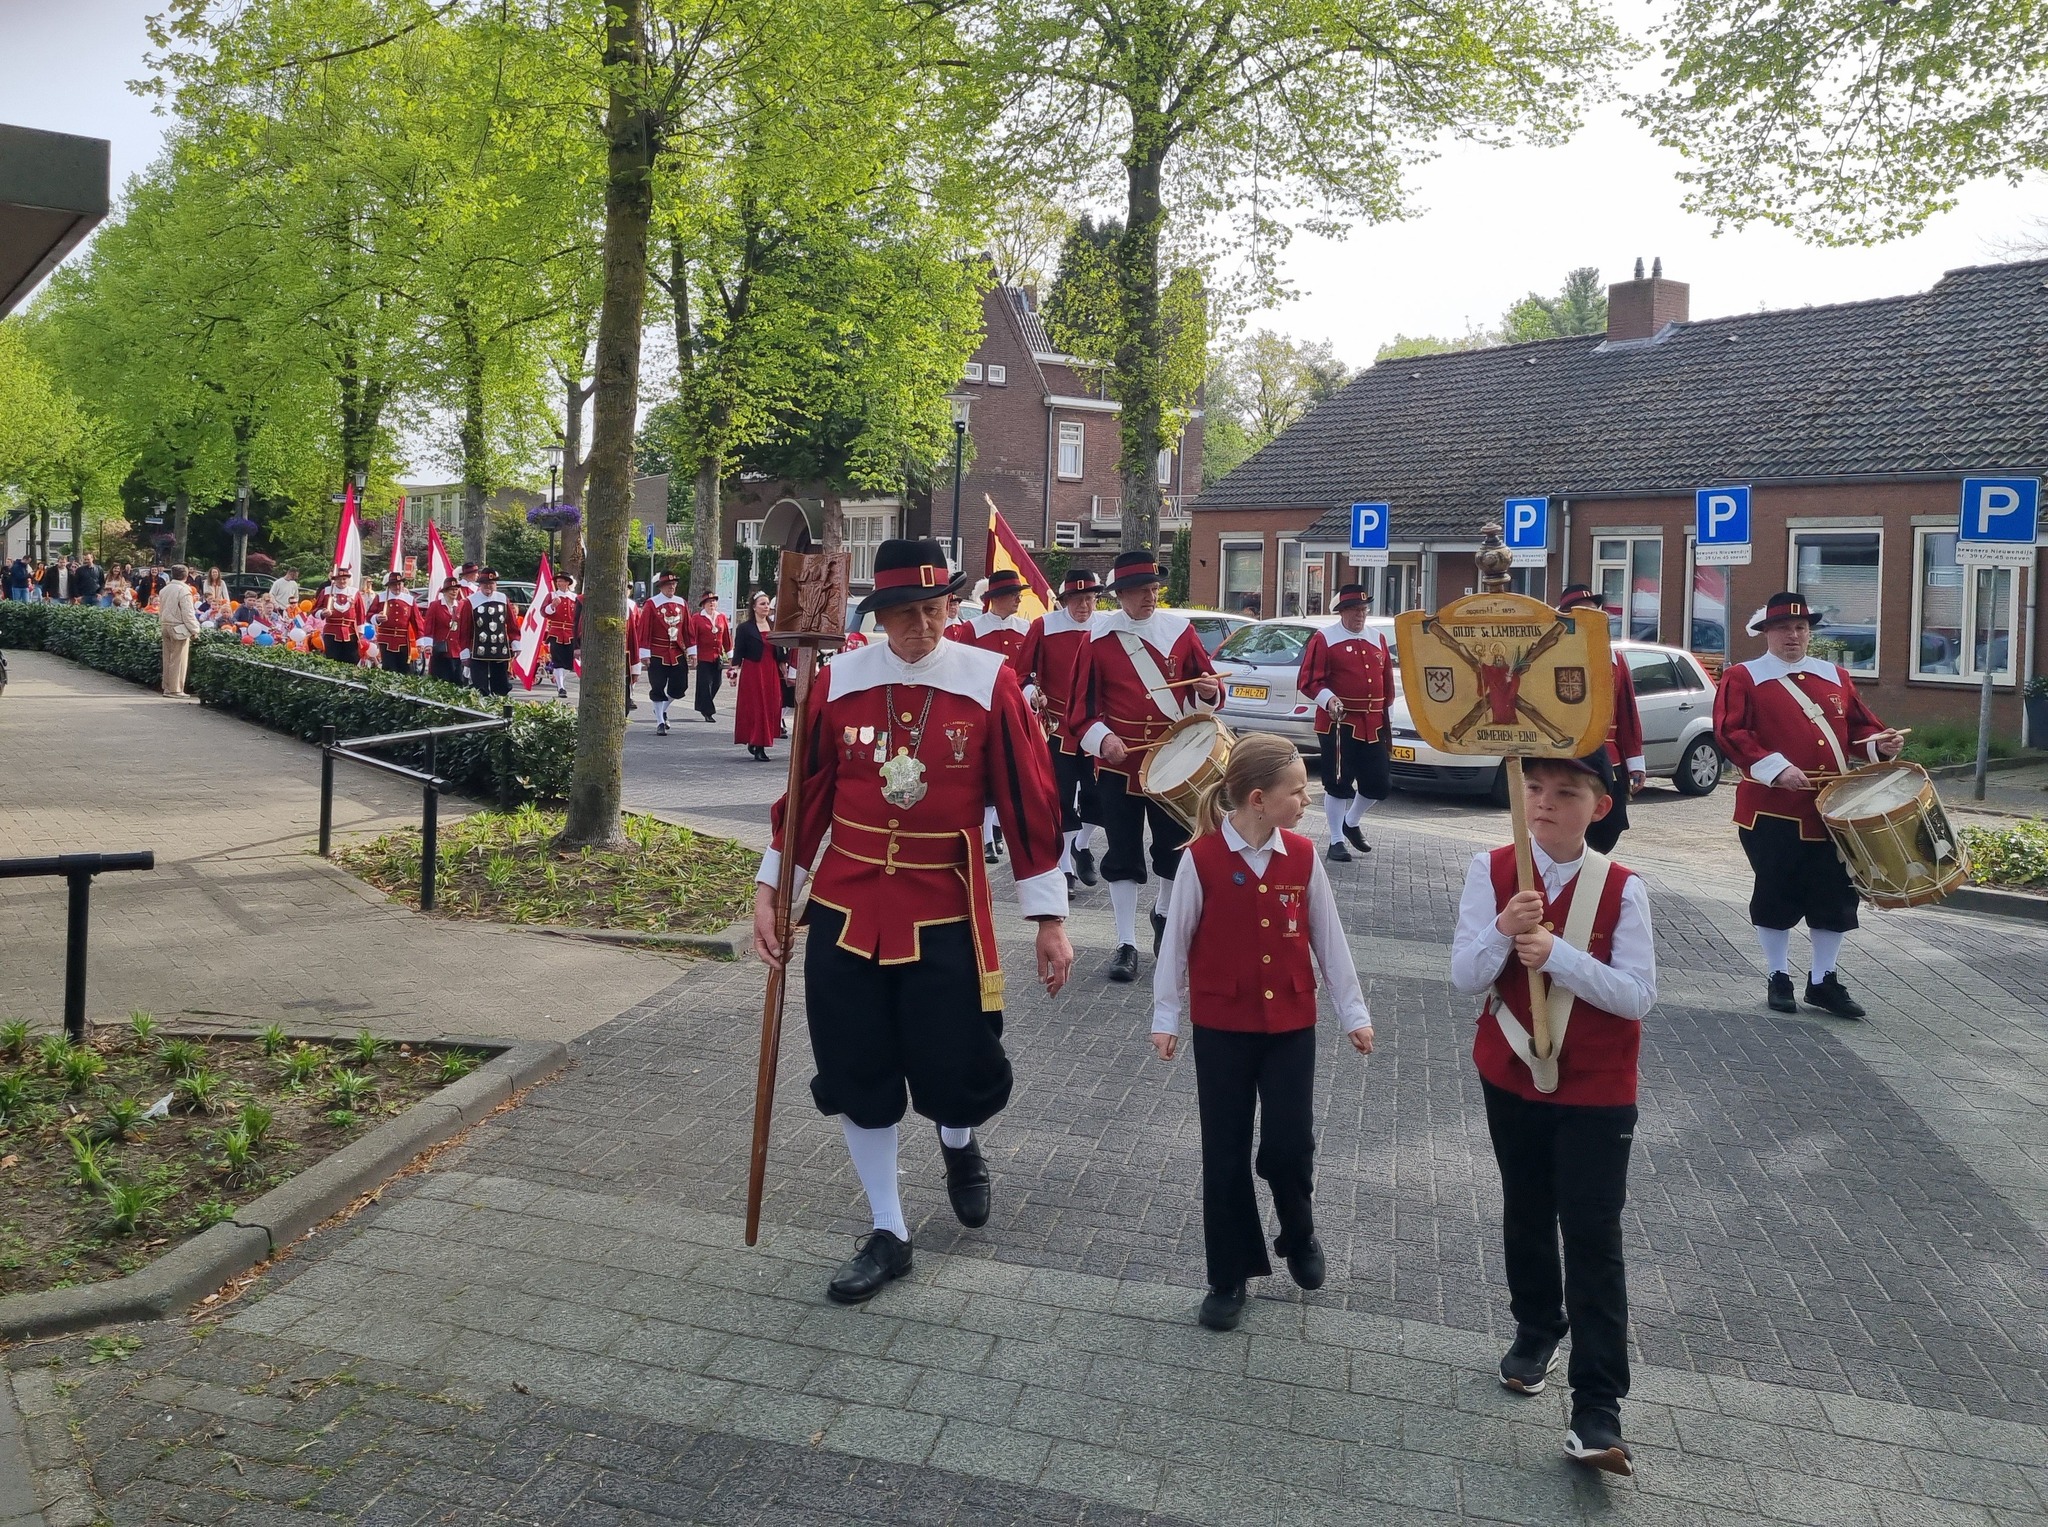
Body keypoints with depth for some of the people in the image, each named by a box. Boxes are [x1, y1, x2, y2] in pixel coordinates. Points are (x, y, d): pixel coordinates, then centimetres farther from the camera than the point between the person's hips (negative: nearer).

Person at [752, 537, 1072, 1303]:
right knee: (855, 1075, 7)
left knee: (958, 1074, 2)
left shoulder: (989, 682, -7)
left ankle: (959, 1143, 40)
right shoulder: (837, 681, -2)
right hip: (846, 909, 2)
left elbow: (1028, 803, -5)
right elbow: (807, 794, 6)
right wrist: (770, 887, 5)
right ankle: (888, 1233, 25)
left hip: (946, 911, -2)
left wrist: (1050, 917, -4)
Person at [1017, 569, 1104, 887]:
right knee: (1061, 798, 0)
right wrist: (1032, 694, -20)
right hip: (1057, 728, -2)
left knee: (1098, 795, 3)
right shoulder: (1044, 627, -4)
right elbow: (1024, 673, 0)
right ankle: (1065, 867, 11)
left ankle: (1082, 846, 32)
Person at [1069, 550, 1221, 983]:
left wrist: (1208, 692, -15)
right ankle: (1126, 944, 10)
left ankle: (1164, 914, 38)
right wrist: (1102, 737, -19)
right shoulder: (1099, 638, -3)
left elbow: (1205, 690, 8)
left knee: (1176, 847, 11)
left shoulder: (1179, 630, 3)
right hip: (1119, 762, -2)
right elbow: (1083, 704, -3)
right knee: (1123, 856, 2)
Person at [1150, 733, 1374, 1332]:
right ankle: (1229, 1277, 23)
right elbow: (1176, 940, -5)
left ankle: (1299, 1238, 33)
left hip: (1291, 1025, 2)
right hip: (1221, 1028, -2)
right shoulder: (1202, 858, -14)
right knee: (1225, 1154, 7)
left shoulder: (1303, 856, -5)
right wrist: (1165, 1018, -1)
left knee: (1289, 1146, 1)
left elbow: (1328, 939, 4)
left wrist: (1354, 1012, 8)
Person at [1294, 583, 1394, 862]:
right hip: (1338, 724, -5)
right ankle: (1336, 841, 11)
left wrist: (1384, 717, 16)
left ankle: (1351, 823, 32)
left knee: (1380, 784, 7)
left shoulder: (1378, 640, 13)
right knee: (1339, 784, -2)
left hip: (1372, 725, 5)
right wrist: (1328, 700, -26)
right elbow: (1308, 681, -9)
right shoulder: (1323, 639, -4)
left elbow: (1387, 681, 19)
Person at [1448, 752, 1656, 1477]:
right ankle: (1537, 1329, 45)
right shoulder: (1491, 870, -9)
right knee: (1525, 1217, 19)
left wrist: (1556, 952, -28)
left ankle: (1597, 1409, 3)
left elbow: (1639, 994, -16)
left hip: (1596, 1091, -2)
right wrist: (1503, 931, -31)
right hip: (1511, 1077, 2)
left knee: (1593, 1239, -3)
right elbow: (1465, 978, -11)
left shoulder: (1622, 888, -12)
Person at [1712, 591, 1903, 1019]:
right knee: (1776, 895, 2)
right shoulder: (1742, 678, -1)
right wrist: (1776, 768, -22)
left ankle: (1824, 980, 20)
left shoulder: (1836, 677, 15)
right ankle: (1778, 977, 18)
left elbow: (1859, 725, 19)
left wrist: (1881, 744, -4)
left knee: (1837, 895, 6)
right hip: (1771, 810, -4)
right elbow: (1729, 732, -12)